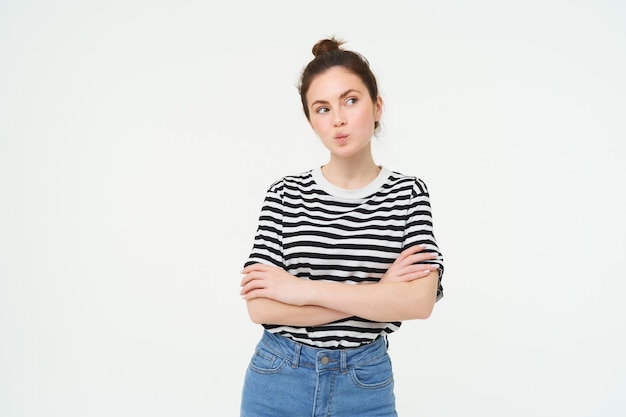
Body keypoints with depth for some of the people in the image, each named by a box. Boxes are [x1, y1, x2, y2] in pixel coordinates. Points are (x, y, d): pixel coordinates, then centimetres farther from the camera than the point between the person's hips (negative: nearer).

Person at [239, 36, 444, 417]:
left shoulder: (408, 193, -4)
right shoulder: (286, 194, -5)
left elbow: (420, 301, -17)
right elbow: (261, 306, -13)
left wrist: (304, 289, -18)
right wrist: (378, 293, -16)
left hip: (366, 385, 0)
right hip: (278, 381, 0)